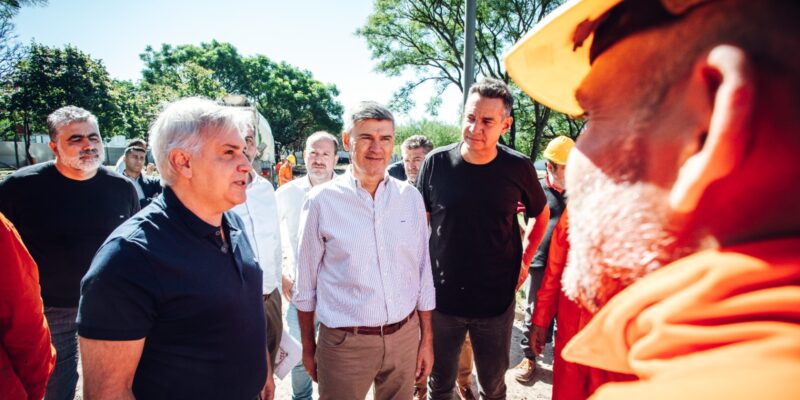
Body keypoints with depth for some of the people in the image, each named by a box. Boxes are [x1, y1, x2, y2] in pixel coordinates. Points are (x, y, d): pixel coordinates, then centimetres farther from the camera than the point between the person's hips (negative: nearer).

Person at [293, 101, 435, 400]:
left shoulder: (411, 197, 0)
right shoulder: (321, 201, -8)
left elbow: (423, 272, 5)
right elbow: (306, 283, -1)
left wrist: (427, 339, 7)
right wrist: (308, 346, 5)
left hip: (405, 337, 3)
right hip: (344, 342, -2)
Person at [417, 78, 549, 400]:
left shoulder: (518, 168, -8)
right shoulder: (436, 163, -9)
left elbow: (540, 214, 11)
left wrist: (525, 259, 4)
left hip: (496, 301, 0)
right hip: (442, 298, 0)